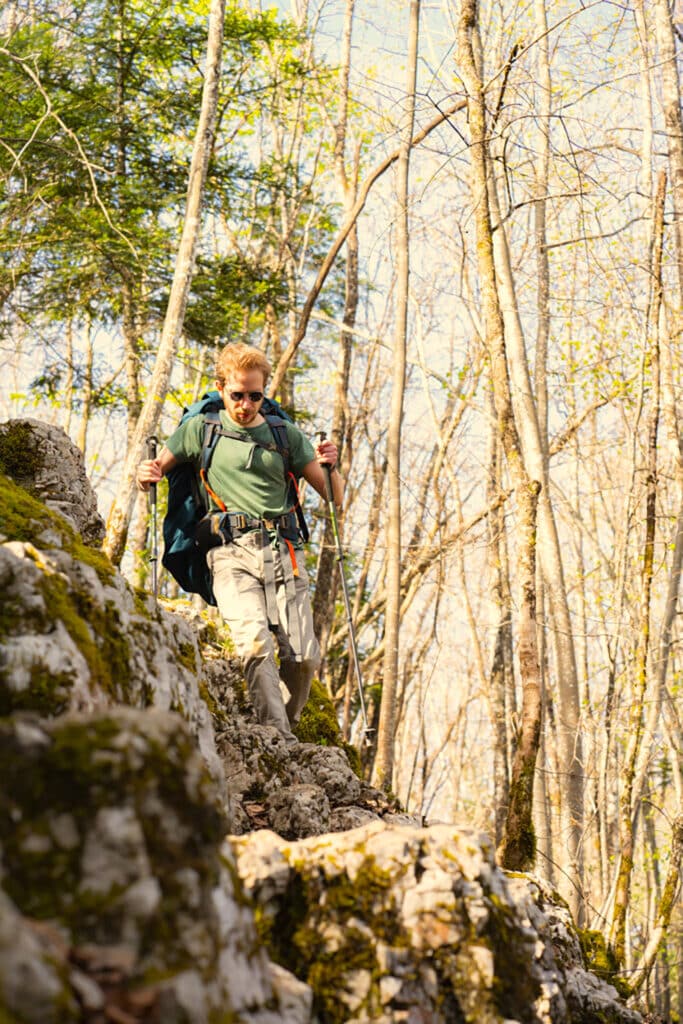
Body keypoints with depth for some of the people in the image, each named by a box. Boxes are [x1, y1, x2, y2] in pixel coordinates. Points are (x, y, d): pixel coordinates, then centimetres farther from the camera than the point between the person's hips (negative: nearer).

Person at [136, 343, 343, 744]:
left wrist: (330, 467, -4)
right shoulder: (200, 429, 15)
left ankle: (288, 724, 14)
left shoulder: (286, 435, 18)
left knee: (304, 658, -11)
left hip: (283, 551, 2)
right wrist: (146, 476, -2)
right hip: (232, 553, -2)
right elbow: (151, 475, 22)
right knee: (256, 642, -27)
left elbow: (335, 498, 17)